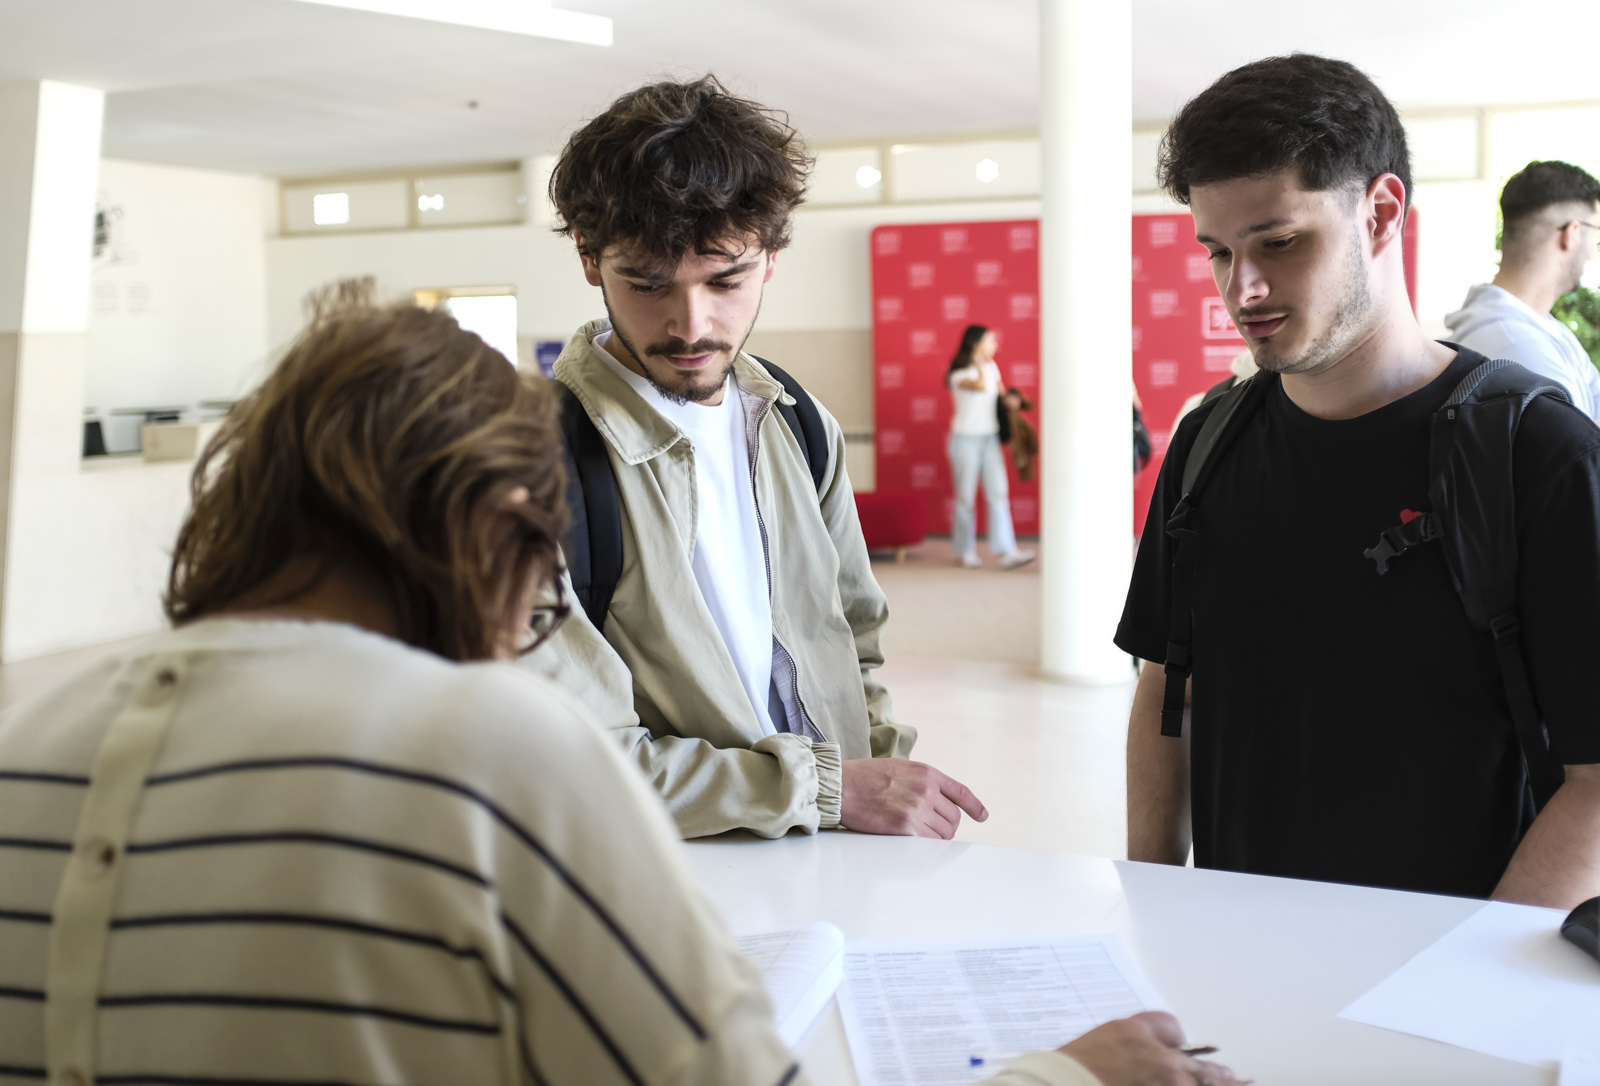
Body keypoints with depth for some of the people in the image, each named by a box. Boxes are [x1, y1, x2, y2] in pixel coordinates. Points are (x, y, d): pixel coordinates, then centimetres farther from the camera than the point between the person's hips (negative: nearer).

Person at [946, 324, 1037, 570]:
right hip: (966, 438, -6)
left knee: (999, 492, -5)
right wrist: (978, 361, -13)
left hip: (990, 438, 6)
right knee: (966, 497, 2)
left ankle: (1007, 552, -10)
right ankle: (965, 553, 13)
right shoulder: (958, 374, -9)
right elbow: (982, 385, -27)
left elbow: (1000, 394, 24)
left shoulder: (991, 367, 11)